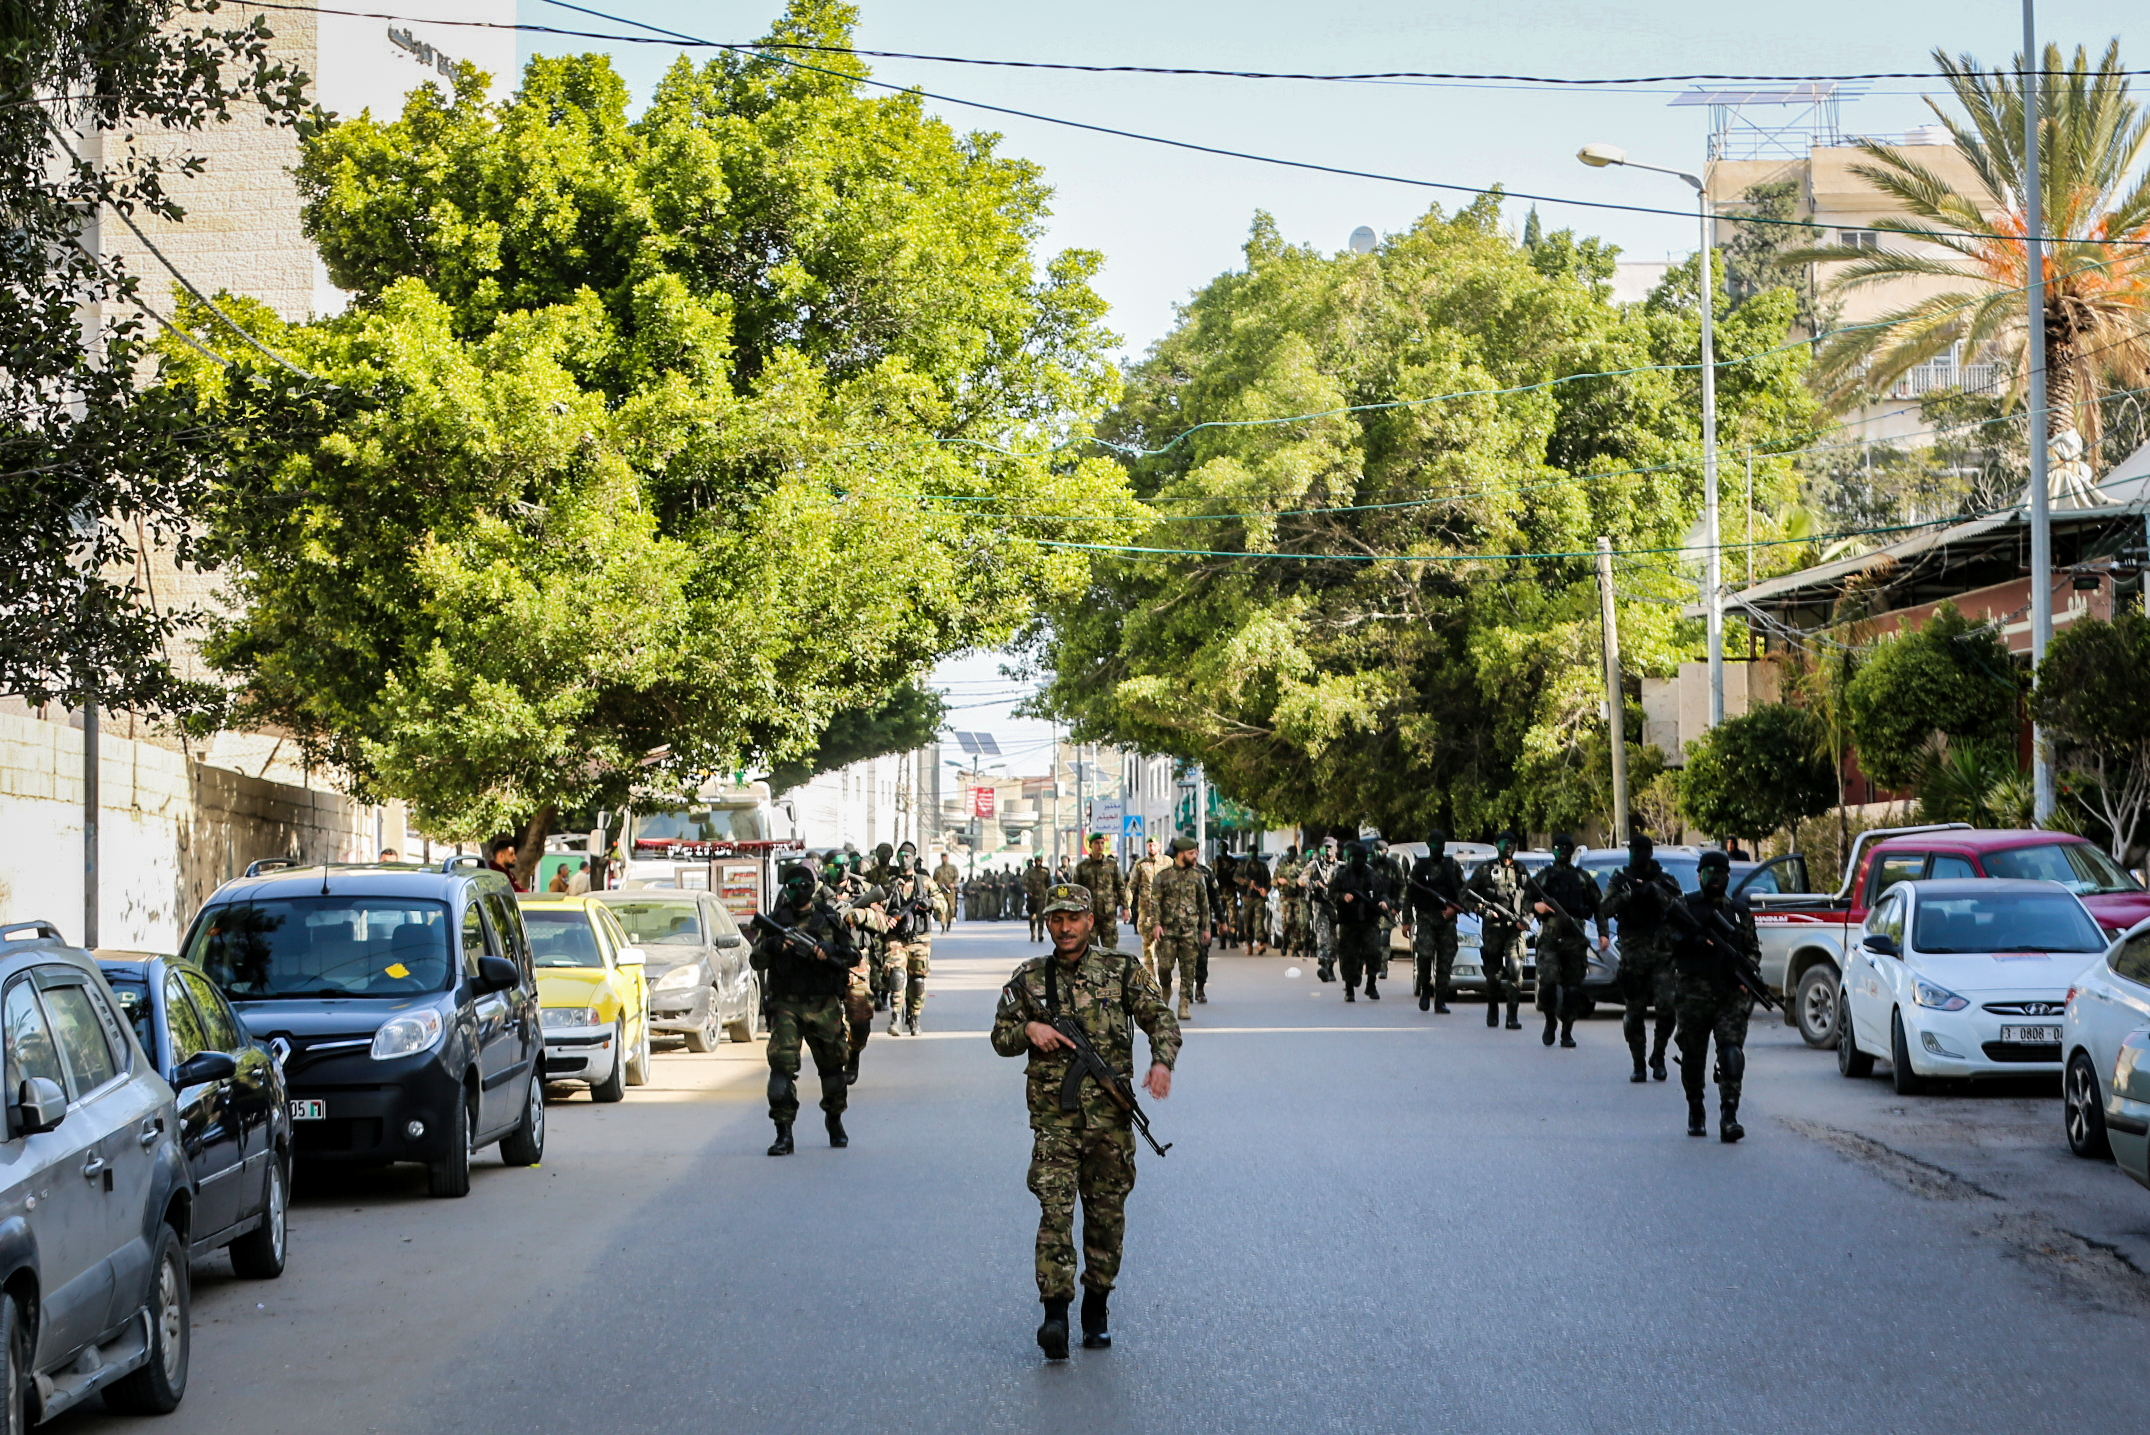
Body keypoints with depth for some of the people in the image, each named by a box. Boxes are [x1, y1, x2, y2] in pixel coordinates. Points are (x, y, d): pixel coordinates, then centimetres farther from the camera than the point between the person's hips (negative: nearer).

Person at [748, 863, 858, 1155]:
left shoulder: (829, 918, 7)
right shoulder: (775, 920, 6)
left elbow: (849, 956, 6)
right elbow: (755, 961, 4)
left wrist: (827, 954, -14)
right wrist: (771, 946, -16)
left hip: (823, 1005, 1)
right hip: (786, 1003, -1)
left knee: (832, 1064, 11)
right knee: (782, 1062, -14)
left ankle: (835, 1121, 33)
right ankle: (784, 1133, -14)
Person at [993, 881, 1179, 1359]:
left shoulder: (1122, 970, 4)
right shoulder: (1029, 978, 8)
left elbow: (1161, 1019, 3)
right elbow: (1001, 1037, 14)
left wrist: (1162, 1061, -16)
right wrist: (1029, 1029, -8)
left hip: (1110, 1112, 1)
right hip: (1053, 1113, 0)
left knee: (1107, 1212, 8)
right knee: (1055, 1209, -13)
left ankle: (1097, 1308, 22)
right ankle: (1055, 1313, -17)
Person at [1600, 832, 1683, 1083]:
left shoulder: (1666, 881, 11)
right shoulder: (1620, 881, 10)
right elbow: (1608, 908, -4)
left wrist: (1655, 891, -14)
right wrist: (1630, 894, -19)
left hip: (1663, 953, -1)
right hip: (1632, 955, 1)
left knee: (1667, 1006, -14)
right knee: (1634, 1012, 3)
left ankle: (1658, 1055, 6)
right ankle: (1638, 1065, 12)